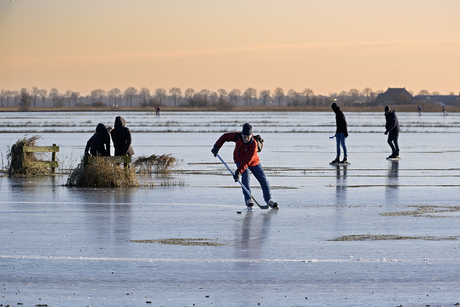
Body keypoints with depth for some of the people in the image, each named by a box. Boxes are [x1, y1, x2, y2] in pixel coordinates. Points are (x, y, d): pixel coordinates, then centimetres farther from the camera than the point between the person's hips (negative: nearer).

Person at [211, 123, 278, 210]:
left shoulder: (253, 144, -35)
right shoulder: (237, 136, -24)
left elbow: (247, 160, -40)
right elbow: (225, 137, -7)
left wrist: (239, 171, -46)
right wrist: (216, 147, -15)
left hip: (253, 162, -1)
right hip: (240, 160, 1)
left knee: (263, 180, -2)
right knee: (245, 177, -24)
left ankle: (268, 199, 17)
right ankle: (248, 199, -19)